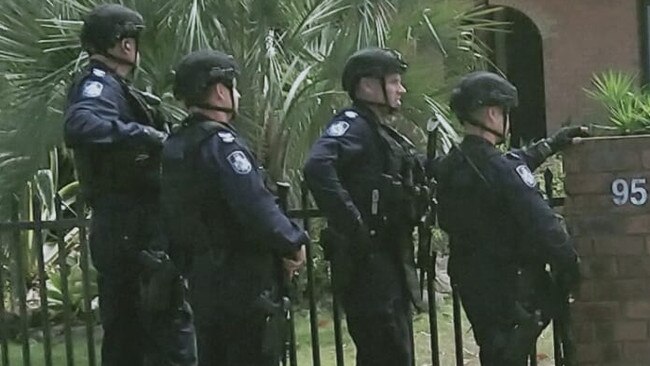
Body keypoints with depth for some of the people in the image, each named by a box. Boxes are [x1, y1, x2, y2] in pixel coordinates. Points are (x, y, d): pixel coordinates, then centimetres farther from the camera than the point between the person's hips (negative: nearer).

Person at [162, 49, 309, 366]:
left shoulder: (175, 146, 12)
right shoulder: (220, 142, -16)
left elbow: (174, 216, 15)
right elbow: (256, 206, -25)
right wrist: (293, 244, -11)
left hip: (202, 280, 9)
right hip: (244, 282, -9)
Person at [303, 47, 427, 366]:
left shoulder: (382, 133, 19)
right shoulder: (352, 125, -12)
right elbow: (318, 167, -30)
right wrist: (352, 224, -30)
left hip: (389, 261, 10)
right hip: (368, 264, -10)